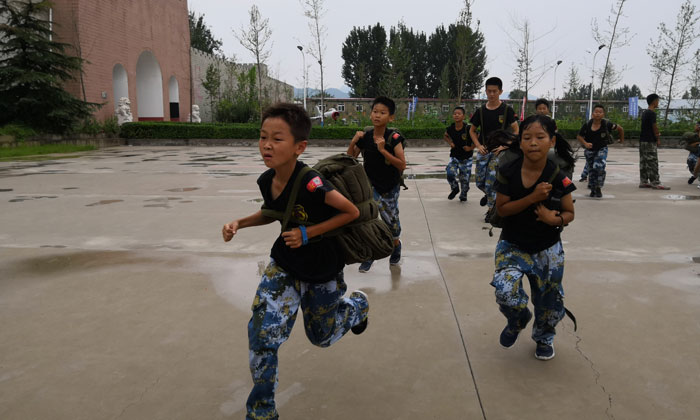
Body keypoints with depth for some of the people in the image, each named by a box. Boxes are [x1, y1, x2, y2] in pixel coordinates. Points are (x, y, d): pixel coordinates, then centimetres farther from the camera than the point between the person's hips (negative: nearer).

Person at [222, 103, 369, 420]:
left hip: (321, 271, -4)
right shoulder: (266, 180, -13)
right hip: (283, 264, 4)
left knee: (320, 337, 17)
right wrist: (240, 223, -8)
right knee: (262, 332, -11)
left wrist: (307, 234, -26)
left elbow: (352, 212, -22)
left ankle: (357, 304, 50)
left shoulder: (311, 184, -34)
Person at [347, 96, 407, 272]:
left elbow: (402, 165, -20)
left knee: (391, 219, 13)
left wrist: (383, 150, -28)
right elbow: (350, 158, 1)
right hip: (370, 183, 1)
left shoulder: (394, 138, -15)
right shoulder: (364, 136, -7)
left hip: (390, 186, -1)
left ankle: (396, 244, 45)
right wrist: (353, 142, -16)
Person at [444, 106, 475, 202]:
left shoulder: (468, 129, -19)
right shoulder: (450, 128, -8)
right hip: (454, 156, 2)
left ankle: (463, 195, 33)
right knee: (450, 173, -17)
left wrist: (471, 148, -13)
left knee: (465, 178, 5)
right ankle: (455, 189, 14)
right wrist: (450, 143, 0)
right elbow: (446, 135, 15)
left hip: (466, 158, -2)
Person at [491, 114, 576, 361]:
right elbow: (501, 209, -11)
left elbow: (569, 213, -1)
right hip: (512, 245, -1)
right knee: (505, 289, -24)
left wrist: (555, 219, -24)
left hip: (548, 249, 1)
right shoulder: (508, 172, -12)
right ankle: (517, 322, 14)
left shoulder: (558, 177, -12)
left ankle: (544, 338, 47)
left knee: (549, 301, 11)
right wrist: (532, 197, -23)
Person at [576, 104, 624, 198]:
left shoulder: (606, 124, -14)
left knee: (600, 166, -23)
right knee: (591, 169, 10)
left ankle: (598, 188, -6)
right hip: (590, 150, 2)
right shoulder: (587, 125, -13)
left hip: (602, 149, -2)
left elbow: (620, 128, 3)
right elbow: (579, 136, -1)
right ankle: (593, 190, 29)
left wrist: (622, 139, 11)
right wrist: (585, 143, -18)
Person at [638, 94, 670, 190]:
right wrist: (658, 139, -5)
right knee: (652, 162, -7)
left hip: (643, 140, 9)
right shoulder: (652, 113, -13)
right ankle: (655, 183, -6)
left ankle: (643, 182, 11)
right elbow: (654, 127, -14)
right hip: (650, 141, -9)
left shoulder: (644, 112, 15)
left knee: (644, 162, 9)